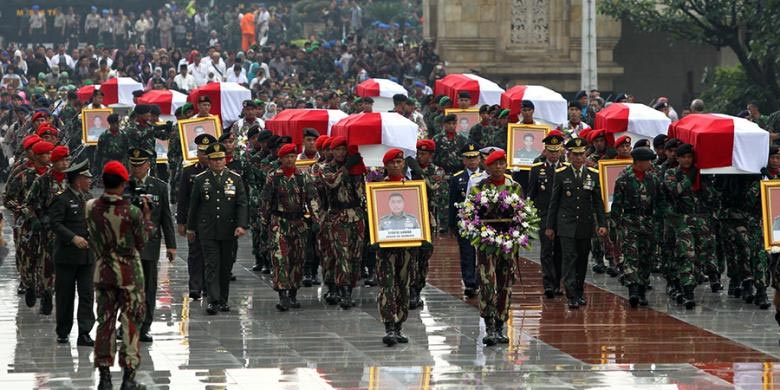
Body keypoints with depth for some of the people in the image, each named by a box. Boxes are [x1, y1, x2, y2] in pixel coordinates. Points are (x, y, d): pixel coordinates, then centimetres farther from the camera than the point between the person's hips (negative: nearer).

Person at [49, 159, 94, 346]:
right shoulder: (62, 199, -10)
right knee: (65, 296, 4)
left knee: (87, 295, -2)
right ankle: (63, 332, 16)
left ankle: (84, 333, -2)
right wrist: (73, 238, -25)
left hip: (87, 255, 5)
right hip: (67, 256, -5)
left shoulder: (88, 198, 12)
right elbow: (55, 224, -16)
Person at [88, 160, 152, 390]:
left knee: (105, 322, 11)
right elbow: (142, 241, -5)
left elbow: (93, 238, 5)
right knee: (130, 323, 5)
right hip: (129, 273, -3)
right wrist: (146, 215, 4)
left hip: (103, 272, 3)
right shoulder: (131, 212, -17)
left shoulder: (91, 208, -7)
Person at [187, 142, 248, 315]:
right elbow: (194, 205, 10)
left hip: (229, 231, 1)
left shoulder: (235, 179, 4)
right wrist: (190, 228, 11)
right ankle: (213, 301, -14)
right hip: (208, 231, -1)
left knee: (226, 266, 7)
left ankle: (223, 300, 18)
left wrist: (241, 225, -12)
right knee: (211, 265, -9)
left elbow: (242, 204, 0)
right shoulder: (200, 180, 4)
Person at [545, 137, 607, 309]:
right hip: (566, 225, -3)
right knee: (569, 258, -11)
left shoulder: (593, 174, 5)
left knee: (582, 260, 10)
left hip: (585, 224, 3)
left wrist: (602, 224, -1)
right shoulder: (561, 174, 0)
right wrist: (549, 226, 3)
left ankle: (580, 292, 24)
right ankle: (572, 296, -14)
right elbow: (553, 202, 3)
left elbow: (598, 202, 7)